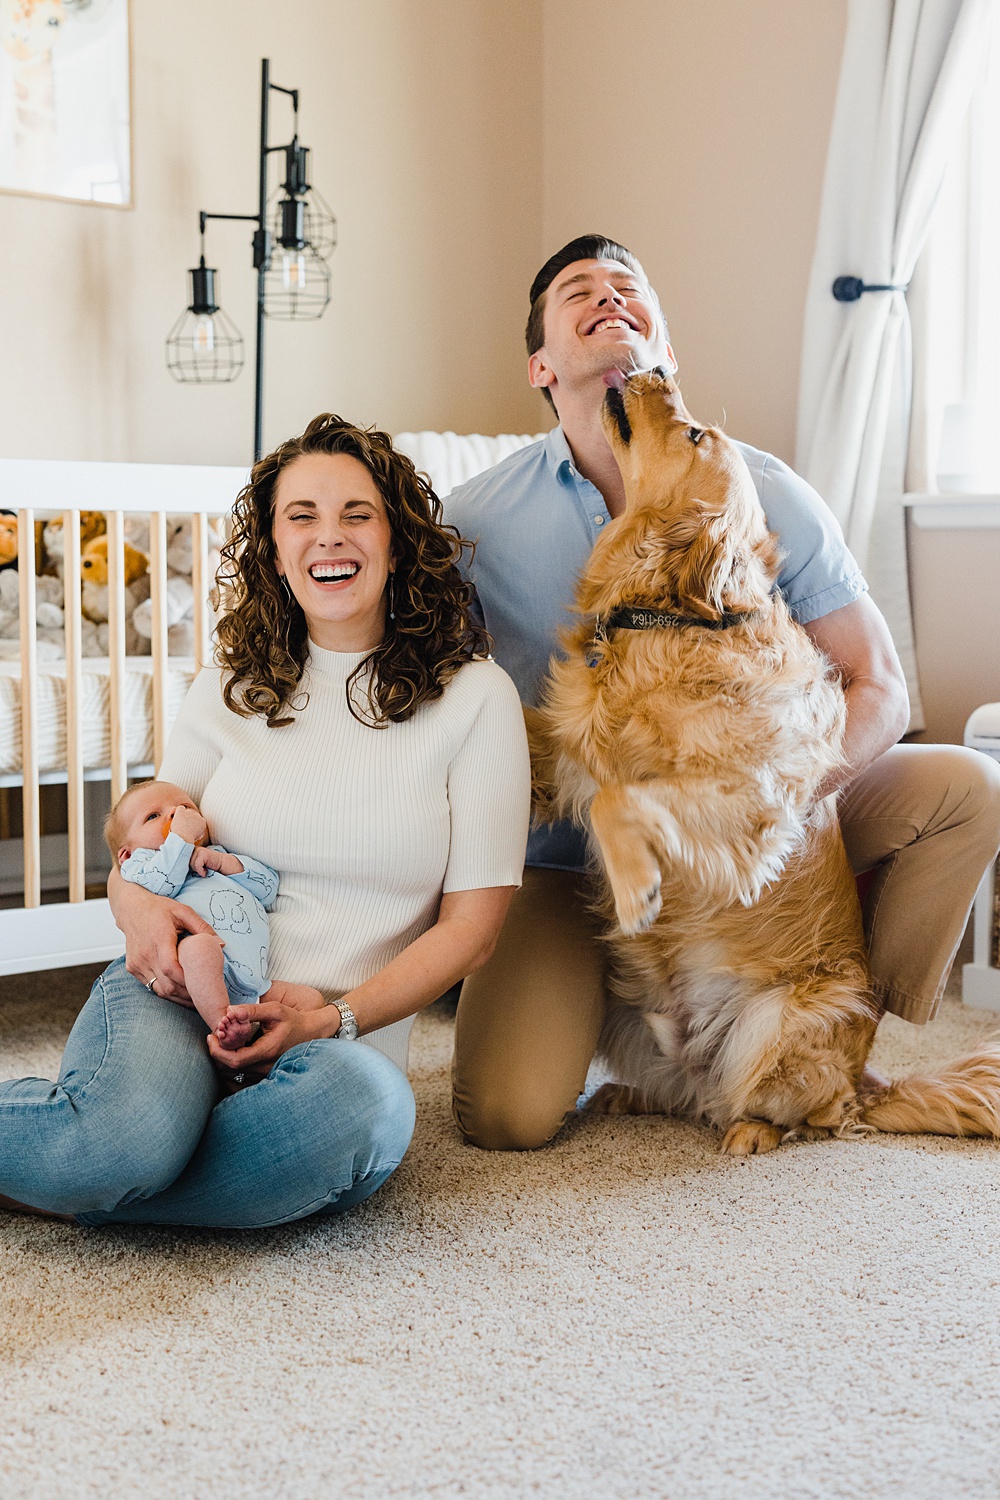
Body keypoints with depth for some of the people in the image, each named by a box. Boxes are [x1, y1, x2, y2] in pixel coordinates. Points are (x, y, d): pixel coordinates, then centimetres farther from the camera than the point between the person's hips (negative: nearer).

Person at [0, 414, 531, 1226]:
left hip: (331, 1036, 0)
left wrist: (337, 1018, -13)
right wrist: (140, 908, -8)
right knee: (133, 1130, -36)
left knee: (370, 1104, -38)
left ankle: (74, 1187, -19)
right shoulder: (233, 688, 11)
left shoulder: (474, 696, 2)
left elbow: (472, 923, 0)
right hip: (175, 989, 0)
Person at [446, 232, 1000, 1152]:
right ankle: (605, 1005, 15)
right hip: (566, 864, -2)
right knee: (509, 1116, -21)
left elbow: (879, 688, -7)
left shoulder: (770, 497, -9)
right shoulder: (478, 521, -12)